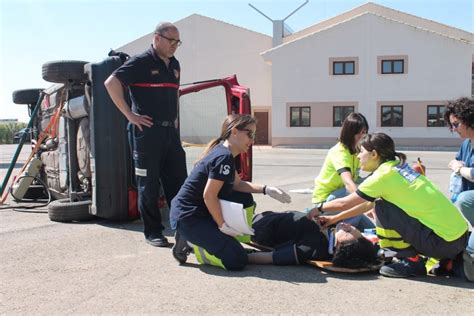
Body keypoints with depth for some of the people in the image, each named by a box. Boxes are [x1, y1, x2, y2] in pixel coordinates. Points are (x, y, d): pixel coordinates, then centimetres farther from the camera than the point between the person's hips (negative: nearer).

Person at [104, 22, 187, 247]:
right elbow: (111, 83, -15)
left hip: (170, 130, 7)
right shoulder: (141, 62, -7)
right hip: (147, 130, -7)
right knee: (149, 184, 2)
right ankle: (153, 232, 12)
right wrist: (130, 114, -15)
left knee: (178, 181, 9)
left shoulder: (174, 64, 15)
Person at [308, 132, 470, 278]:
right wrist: (334, 219, 26)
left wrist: (319, 208, 15)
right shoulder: (398, 166, 13)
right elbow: (369, 204, 22)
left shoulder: (384, 174, -12)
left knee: (383, 208, -8)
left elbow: (344, 203, -4)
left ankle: (411, 261, 2)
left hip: (444, 240, -8)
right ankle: (444, 259, 16)